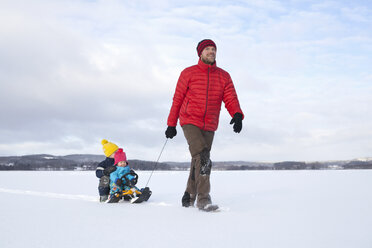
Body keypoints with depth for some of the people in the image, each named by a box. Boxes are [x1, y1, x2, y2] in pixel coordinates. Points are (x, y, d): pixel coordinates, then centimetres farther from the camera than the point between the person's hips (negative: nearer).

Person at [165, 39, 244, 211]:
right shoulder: (188, 73, 1)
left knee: (199, 162, 9)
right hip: (190, 122, -4)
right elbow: (177, 99, 5)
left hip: (209, 126, 4)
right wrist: (171, 124, 4)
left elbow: (231, 99, -1)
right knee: (202, 158, -21)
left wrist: (237, 115, -22)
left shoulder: (224, 76, 9)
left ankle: (189, 196, 25)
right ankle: (203, 199, -19)